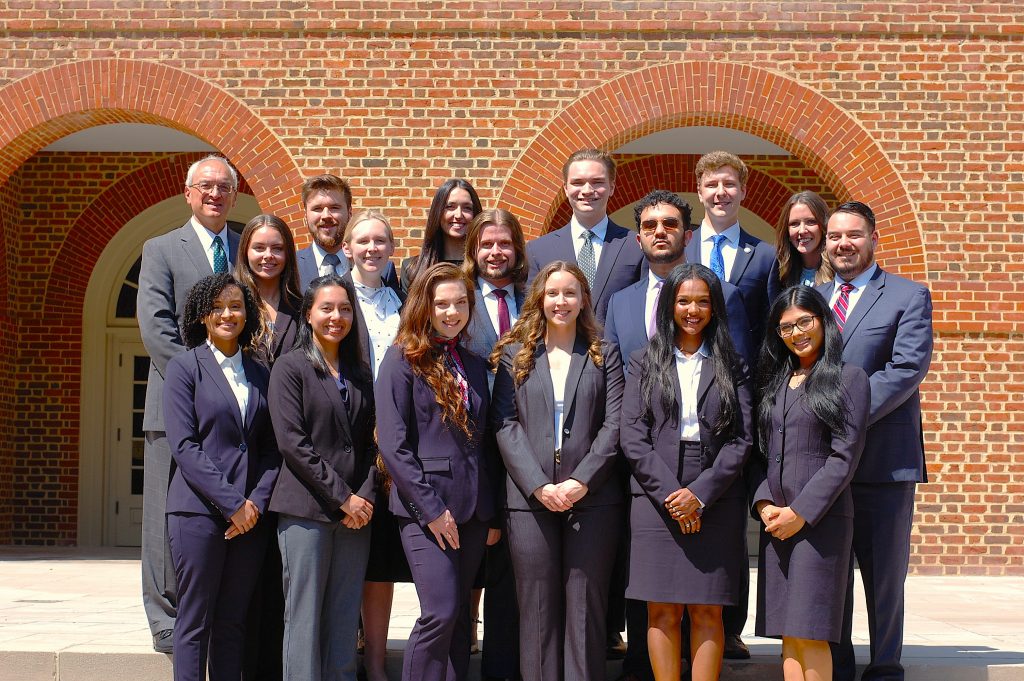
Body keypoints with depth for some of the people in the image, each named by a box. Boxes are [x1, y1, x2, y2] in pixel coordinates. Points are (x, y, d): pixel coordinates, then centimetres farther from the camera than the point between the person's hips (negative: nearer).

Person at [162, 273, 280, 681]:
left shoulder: (260, 374, 15)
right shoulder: (185, 366, 1)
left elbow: (272, 448, 12)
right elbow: (183, 445, -7)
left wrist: (257, 501, -4)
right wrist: (231, 503, -13)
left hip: (251, 514, 4)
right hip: (199, 510, -4)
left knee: (232, 623, 7)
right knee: (195, 621, -1)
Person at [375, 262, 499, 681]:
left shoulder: (474, 365, 16)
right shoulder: (402, 359, -2)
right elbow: (392, 442, -10)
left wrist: (492, 513, 10)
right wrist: (431, 508, -14)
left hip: (472, 507, 6)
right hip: (425, 507, -6)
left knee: (458, 618, 7)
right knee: (440, 614, -12)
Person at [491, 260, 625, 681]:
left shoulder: (604, 356, 11)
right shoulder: (514, 355, 10)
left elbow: (614, 423, 1)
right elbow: (505, 424, 1)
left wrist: (581, 481, -11)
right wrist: (539, 485, -11)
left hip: (592, 498, 0)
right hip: (530, 498, 0)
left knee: (586, 606, 1)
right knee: (538, 607, 2)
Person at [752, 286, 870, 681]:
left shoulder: (849, 378, -1)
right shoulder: (775, 382, 17)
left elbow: (844, 457, -8)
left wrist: (801, 512, -12)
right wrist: (763, 503, -1)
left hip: (822, 517, -6)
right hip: (776, 519, 6)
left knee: (809, 634, -8)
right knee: (789, 635, 5)